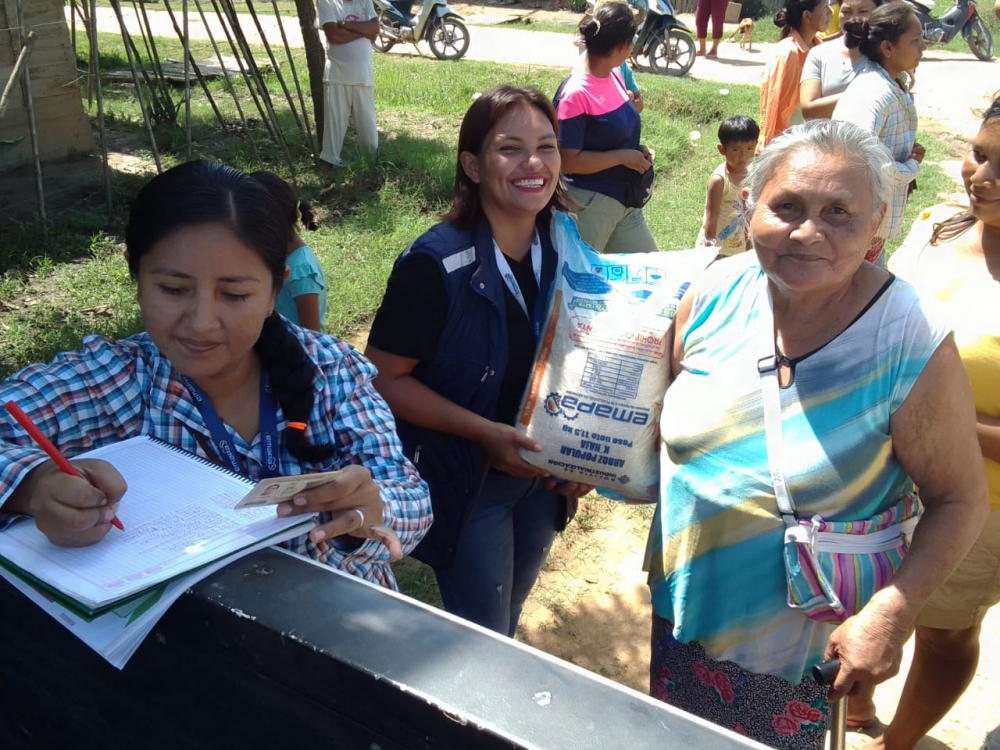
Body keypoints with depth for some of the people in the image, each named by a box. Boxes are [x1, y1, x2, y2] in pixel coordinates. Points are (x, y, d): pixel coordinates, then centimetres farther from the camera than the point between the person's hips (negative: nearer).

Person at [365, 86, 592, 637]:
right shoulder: (435, 266, -24)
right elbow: (384, 378, -20)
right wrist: (485, 432, -26)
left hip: (543, 478, 6)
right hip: (469, 483, -5)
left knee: (509, 615, 28)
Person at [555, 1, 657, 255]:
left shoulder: (615, 76, 4)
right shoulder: (575, 94, -21)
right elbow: (568, 161, -22)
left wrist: (637, 150, 0)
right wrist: (624, 156, -18)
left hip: (624, 200, 8)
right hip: (589, 204, -8)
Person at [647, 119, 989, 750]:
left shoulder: (913, 347, -23)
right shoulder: (717, 293, -12)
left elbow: (960, 498, -13)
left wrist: (891, 615, -22)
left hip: (799, 649, -4)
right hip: (682, 606, 4)